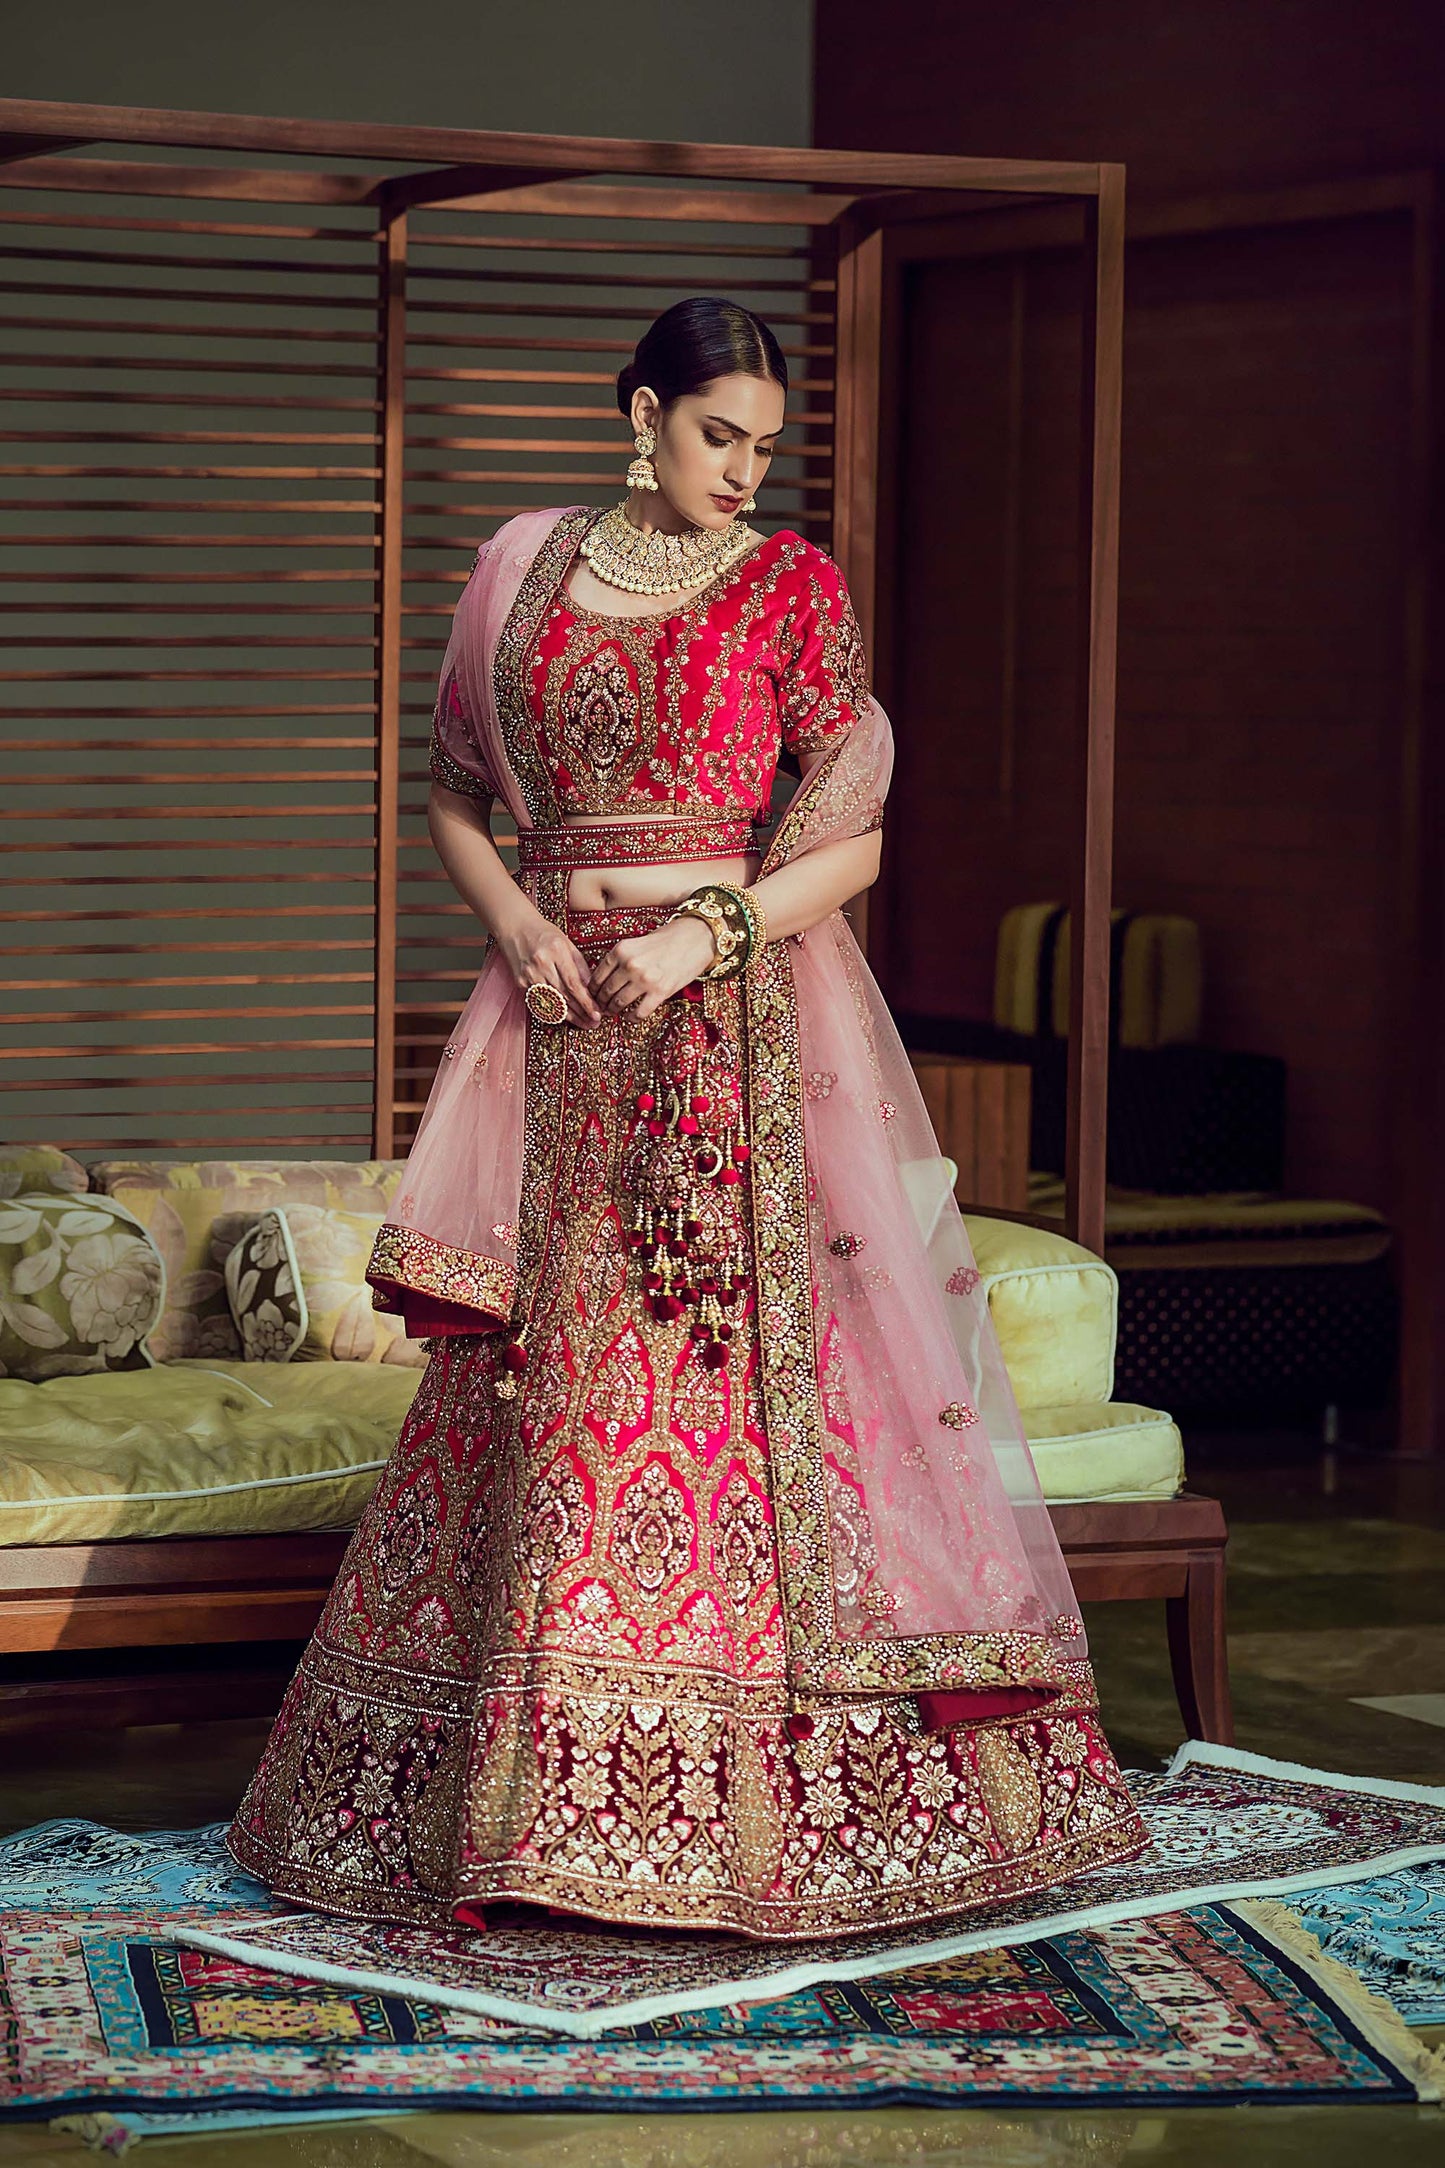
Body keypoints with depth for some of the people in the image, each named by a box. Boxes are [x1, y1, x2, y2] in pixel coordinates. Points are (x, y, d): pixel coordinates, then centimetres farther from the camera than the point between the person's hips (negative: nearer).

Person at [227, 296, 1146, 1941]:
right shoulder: (526, 572, 11)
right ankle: (524, 1790, 9)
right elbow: (455, 794, 16)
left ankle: (776, 1799, 1)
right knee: (542, 1385, 1)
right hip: (567, 1014, 3)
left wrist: (707, 933, -14)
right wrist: (516, 925, -2)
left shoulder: (790, 586, 3)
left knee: (758, 1373, -7)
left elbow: (853, 838, 0)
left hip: (745, 1020, -2)